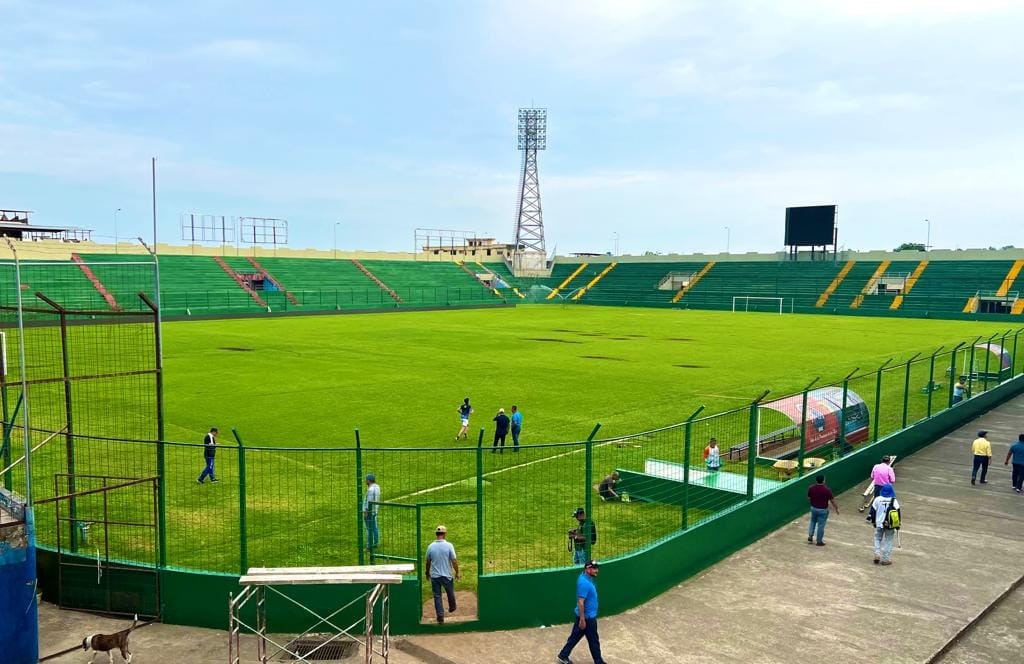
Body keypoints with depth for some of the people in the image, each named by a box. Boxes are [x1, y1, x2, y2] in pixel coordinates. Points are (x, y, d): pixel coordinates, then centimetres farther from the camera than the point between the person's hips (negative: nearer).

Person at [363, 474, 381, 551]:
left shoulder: (371, 489, -23)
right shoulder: (377, 487, 6)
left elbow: (369, 502, -22)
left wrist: (366, 512, -18)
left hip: (369, 512, -10)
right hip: (374, 511, 10)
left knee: (369, 529, -4)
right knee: (374, 528, 16)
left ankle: (369, 546, 1)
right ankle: (375, 544, 24)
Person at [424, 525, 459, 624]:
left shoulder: (431, 546, -5)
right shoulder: (449, 546, -13)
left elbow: (428, 562, 6)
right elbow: (454, 561, -11)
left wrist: (427, 572, 22)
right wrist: (457, 572, 3)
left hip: (434, 576, 1)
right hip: (446, 575, -1)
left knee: (437, 596, 8)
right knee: (450, 593, 22)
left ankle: (440, 616, 6)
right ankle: (452, 608, 42)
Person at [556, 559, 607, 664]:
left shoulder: (587, 578, 4)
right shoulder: (584, 583, -28)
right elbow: (580, 602, -27)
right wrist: (582, 619, -25)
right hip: (587, 617, -9)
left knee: (575, 636, 18)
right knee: (594, 641, 7)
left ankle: (563, 656, 28)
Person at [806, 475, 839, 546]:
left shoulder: (811, 488, -10)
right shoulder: (827, 490, -21)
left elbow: (808, 499, 2)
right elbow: (832, 501, -12)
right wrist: (836, 509, 3)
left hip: (813, 508, 4)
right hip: (823, 510, -4)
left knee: (813, 522, 27)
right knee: (821, 525, 7)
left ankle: (810, 536, 18)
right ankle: (819, 541, 18)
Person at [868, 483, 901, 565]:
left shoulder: (877, 499, -5)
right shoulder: (894, 501, -8)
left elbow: (873, 511, 2)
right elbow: (897, 513, -5)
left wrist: (873, 521, 15)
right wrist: (897, 524, 4)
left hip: (879, 524, 1)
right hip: (890, 525, -1)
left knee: (877, 539, 18)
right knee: (888, 541, 9)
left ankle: (877, 555, 5)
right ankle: (885, 559, 8)